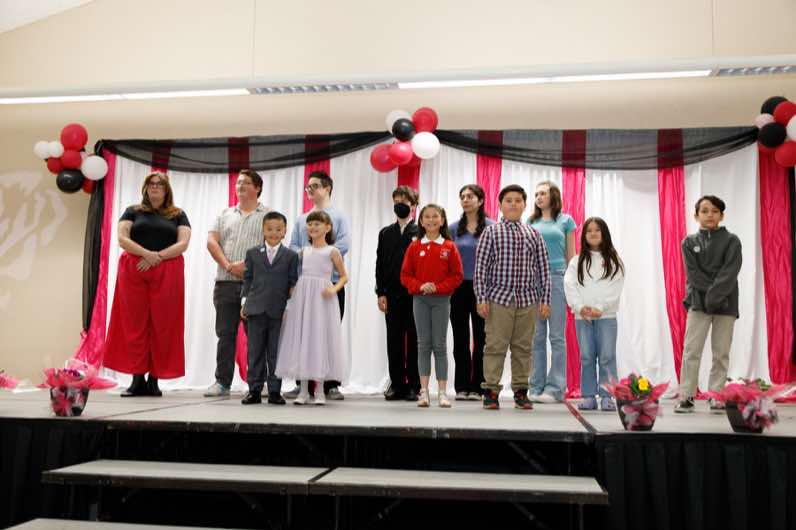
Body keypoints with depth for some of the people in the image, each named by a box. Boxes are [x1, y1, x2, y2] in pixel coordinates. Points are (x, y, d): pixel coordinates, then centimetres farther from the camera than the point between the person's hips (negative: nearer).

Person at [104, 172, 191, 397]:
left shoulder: (178, 215, 14)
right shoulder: (133, 212, 15)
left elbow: (183, 243, 0)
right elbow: (123, 239, 1)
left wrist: (157, 257, -13)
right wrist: (146, 253, -15)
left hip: (167, 274, 0)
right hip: (133, 272, 0)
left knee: (162, 326, -2)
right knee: (135, 324, -2)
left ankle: (154, 379, 4)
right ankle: (137, 379, 3)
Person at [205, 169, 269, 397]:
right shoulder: (225, 214, 19)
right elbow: (212, 241, 7)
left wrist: (248, 265, -16)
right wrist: (228, 265, -8)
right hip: (226, 283, 3)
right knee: (225, 334, 5)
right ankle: (222, 382, 10)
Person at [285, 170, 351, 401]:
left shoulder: (340, 216, 7)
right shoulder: (301, 219, 19)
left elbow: (344, 244, -8)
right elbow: (293, 246, 12)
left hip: (331, 281, -3)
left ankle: (331, 385, 5)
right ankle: (303, 384, 8)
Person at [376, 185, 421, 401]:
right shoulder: (386, 233, 13)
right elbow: (380, 265, 10)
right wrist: (381, 293, 2)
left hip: (415, 294, -3)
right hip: (392, 295, 3)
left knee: (414, 341, 1)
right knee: (394, 341, 5)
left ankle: (414, 386, 8)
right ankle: (397, 384, 12)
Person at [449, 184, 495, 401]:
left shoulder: (491, 227, -2)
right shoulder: (454, 228, 7)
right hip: (458, 288, 3)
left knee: (480, 338, 4)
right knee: (460, 339, 7)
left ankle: (477, 387, 12)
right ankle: (461, 386, 15)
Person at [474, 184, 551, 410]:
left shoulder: (533, 234, 10)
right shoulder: (491, 232, 2)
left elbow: (543, 269, 9)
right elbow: (481, 267, -2)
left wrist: (545, 300, 4)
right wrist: (481, 298, -8)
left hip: (528, 300, 3)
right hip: (499, 298, -3)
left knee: (523, 347, 8)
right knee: (495, 345, -2)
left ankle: (521, 391, 17)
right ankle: (491, 391, 5)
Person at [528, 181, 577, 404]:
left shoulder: (565, 220, 8)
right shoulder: (530, 223, 14)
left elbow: (571, 256, 8)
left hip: (557, 277, -2)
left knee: (557, 335, -1)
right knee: (536, 336, 4)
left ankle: (555, 388, 3)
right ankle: (536, 387, 10)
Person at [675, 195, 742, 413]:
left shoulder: (732, 241, 4)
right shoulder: (689, 242, 7)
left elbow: (729, 273, -9)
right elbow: (693, 273, -3)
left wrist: (715, 296, -19)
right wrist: (710, 294, -14)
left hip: (726, 305, 0)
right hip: (698, 303, 0)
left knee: (721, 353, 3)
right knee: (691, 352, -4)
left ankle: (716, 397, 10)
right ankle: (686, 397, 0)